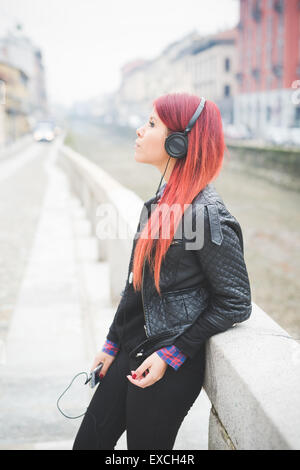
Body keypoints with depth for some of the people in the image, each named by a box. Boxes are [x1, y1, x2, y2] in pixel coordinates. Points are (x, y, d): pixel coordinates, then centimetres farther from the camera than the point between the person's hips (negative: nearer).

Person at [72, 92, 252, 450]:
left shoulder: (207, 214, -20)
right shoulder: (161, 202, 5)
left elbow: (235, 304, -16)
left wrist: (171, 356, -14)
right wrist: (112, 344, 14)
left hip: (169, 370, -8)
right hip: (132, 354, 8)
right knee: (87, 443, 15)